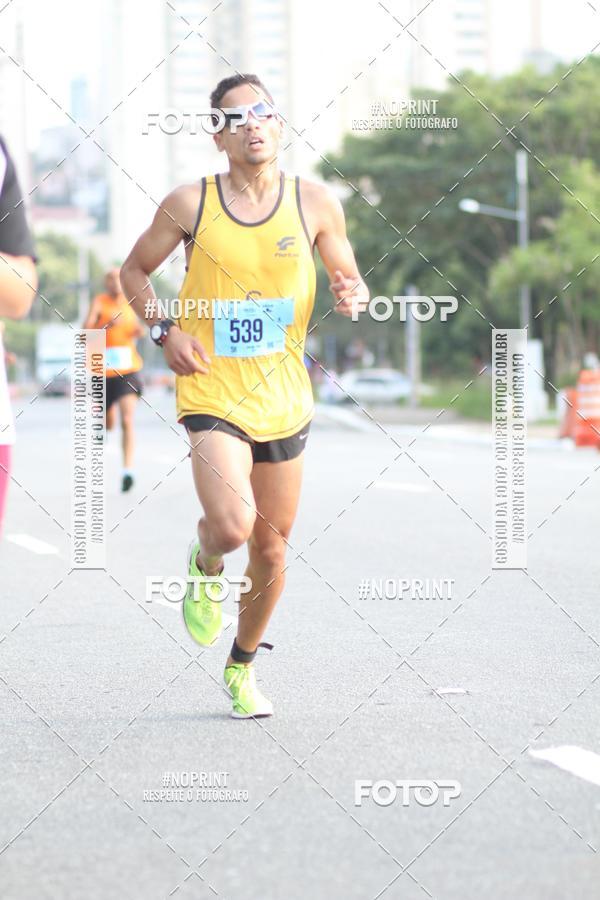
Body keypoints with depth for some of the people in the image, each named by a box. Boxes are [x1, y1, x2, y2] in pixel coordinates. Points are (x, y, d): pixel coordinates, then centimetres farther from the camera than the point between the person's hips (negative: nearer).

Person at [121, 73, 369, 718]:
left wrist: (352, 295, -13)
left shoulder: (315, 203, 0)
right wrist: (164, 330, -6)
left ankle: (242, 666, 34)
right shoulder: (188, 204, -4)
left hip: (283, 398, 3)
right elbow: (134, 270, 10)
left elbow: (349, 279, 11)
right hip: (212, 393, -3)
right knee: (232, 525, -24)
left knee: (271, 545, 10)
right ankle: (204, 566, 15)